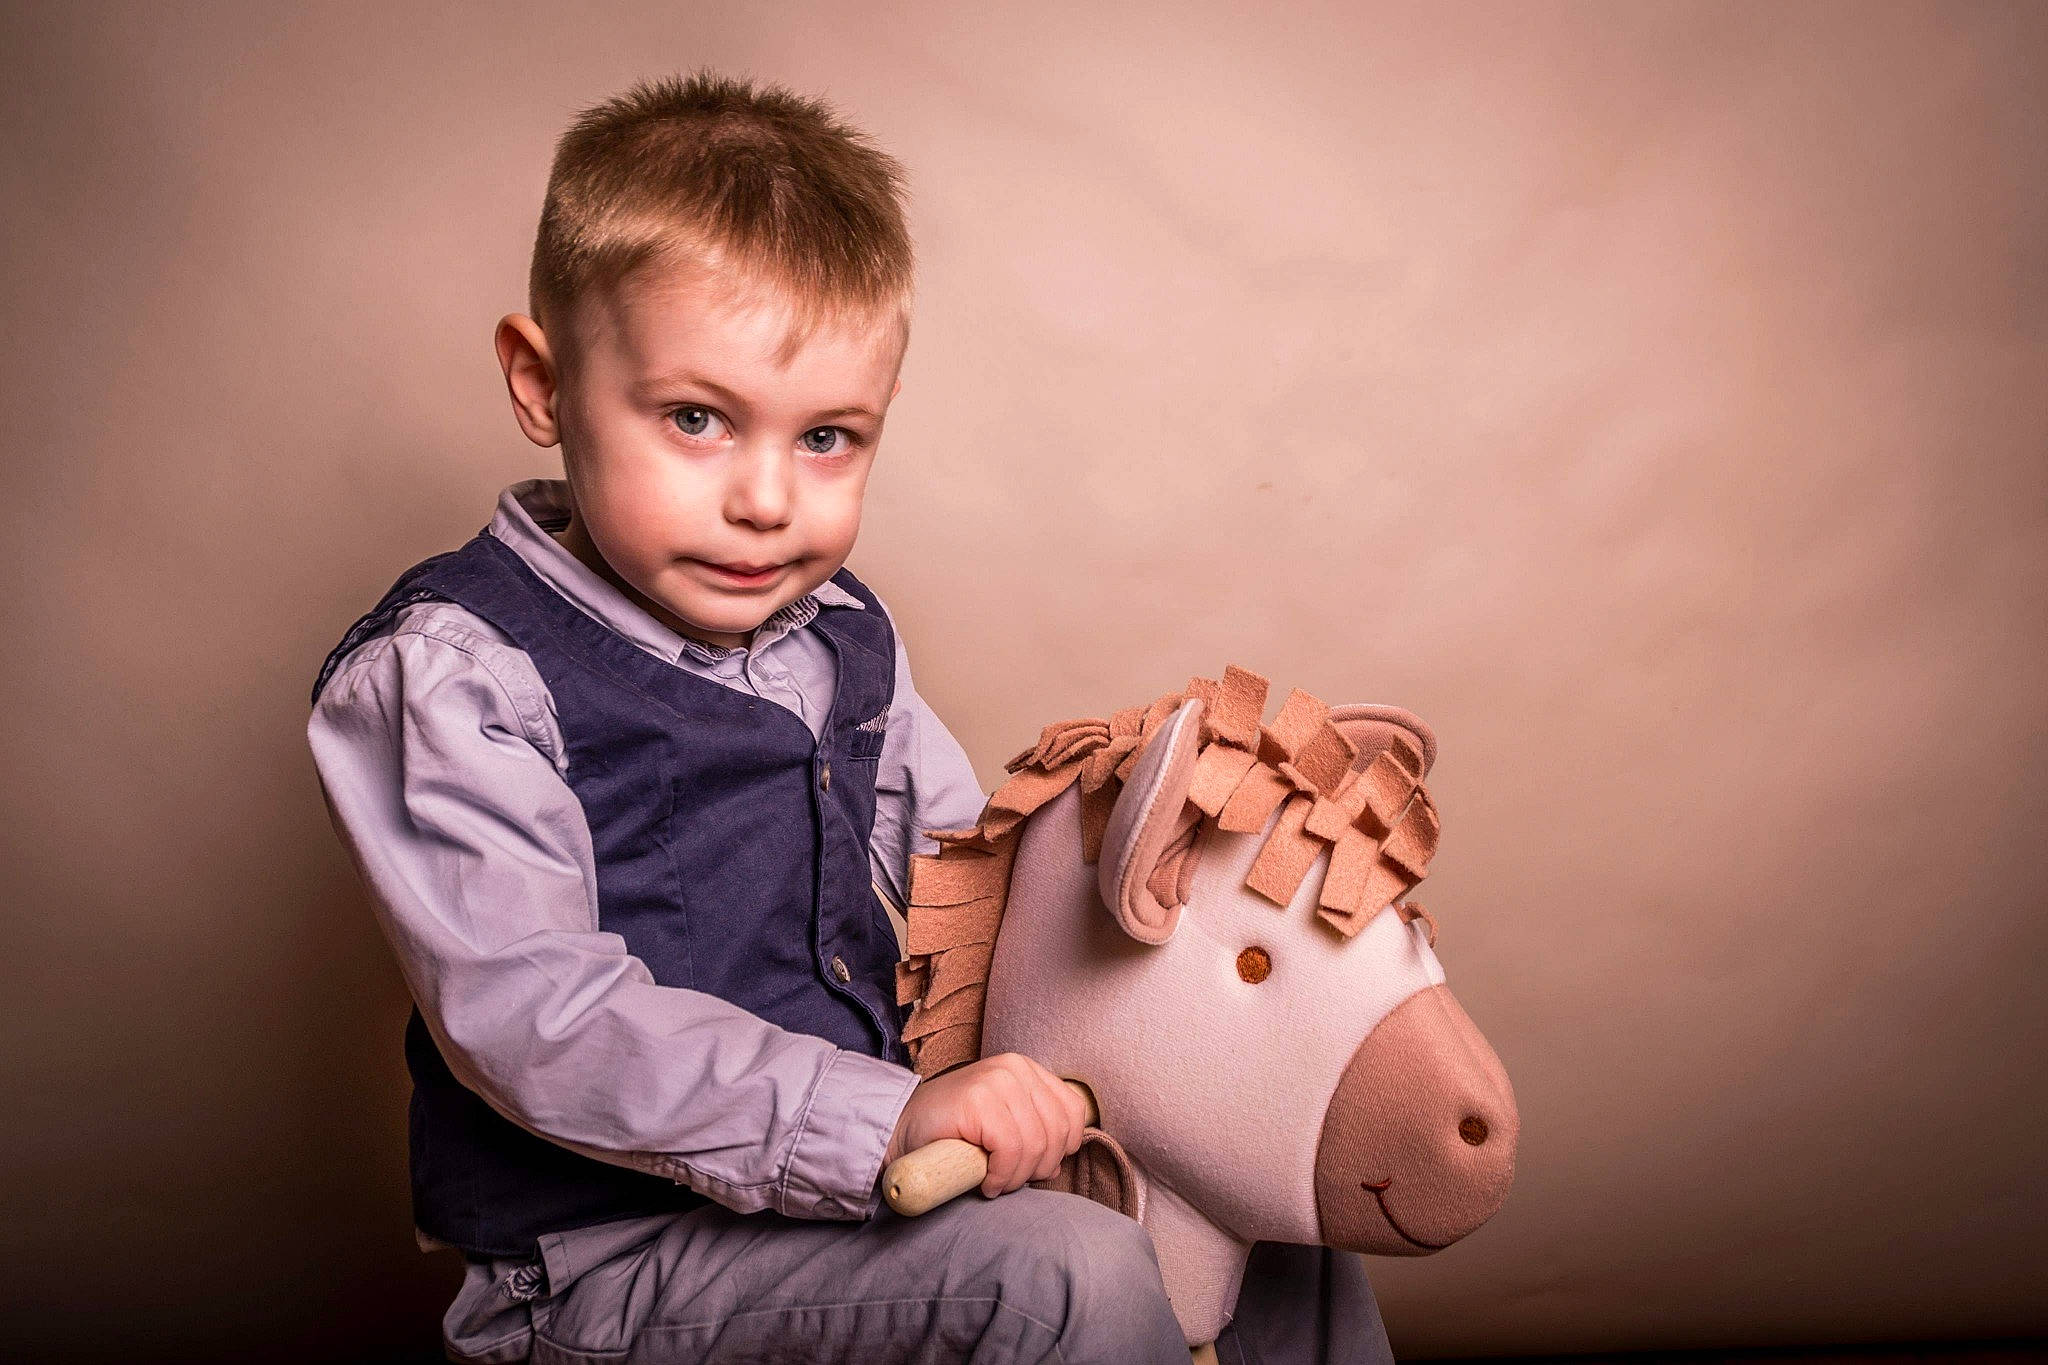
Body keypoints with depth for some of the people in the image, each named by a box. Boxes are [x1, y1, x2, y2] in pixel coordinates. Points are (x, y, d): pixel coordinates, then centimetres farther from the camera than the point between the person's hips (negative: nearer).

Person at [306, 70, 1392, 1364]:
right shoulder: (456, 672, -15)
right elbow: (530, 1016, -25)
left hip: (864, 1175, 8)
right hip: (614, 1248, -7)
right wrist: (881, 1119, -32)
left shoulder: (843, 638, 9)